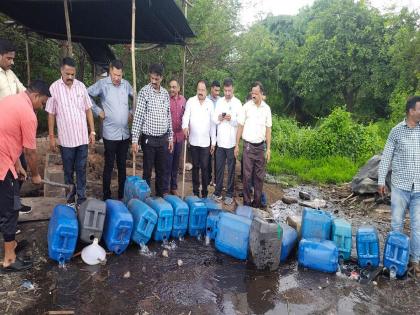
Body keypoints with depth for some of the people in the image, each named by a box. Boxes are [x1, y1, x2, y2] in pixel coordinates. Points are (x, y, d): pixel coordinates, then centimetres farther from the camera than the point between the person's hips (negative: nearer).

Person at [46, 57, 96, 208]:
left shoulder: (81, 86, 1)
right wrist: (51, 137, -3)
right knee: (68, 170, 11)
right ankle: (70, 198, 25)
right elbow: (51, 114, -2)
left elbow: (88, 110, 6)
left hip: (82, 137, 2)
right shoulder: (54, 88, -6)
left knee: (81, 169, 9)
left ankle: (81, 199, 18)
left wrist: (92, 131, 3)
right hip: (65, 138, -2)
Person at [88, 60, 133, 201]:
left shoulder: (126, 84, 6)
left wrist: (132, 112, 11)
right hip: (110, 134, -4)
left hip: (125, 133, 4)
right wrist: (97, 110, -5)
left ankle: (122, 195, 24)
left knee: (122, 166, 12)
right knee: (109, 166, 3)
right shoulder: (102, 84, -6)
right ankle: (106, 197, 15)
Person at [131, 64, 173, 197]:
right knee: (147, 171, 5)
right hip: (149, 139, -4)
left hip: (163, 138, 5)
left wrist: (170, 137, 12)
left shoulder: (165, 93, 8)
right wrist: (135, 139, -15)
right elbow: (138, 116, -11)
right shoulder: (144, 91, -7)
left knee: (161, 170, 13)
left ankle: (163, 195, 25)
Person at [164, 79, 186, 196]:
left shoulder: (183, 100, 6)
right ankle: (165, 188, 12)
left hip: (179, 136, 5)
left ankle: (174, 187, 27)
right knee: (168, 164, 0)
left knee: (176, 163, 14)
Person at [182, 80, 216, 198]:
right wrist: (185, 126, -34)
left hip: (206, 141, 0)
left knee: (205, 167, 2)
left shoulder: (210, 104, 4)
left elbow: (212, 124, 6)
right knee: (195, 167, 10)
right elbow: (186, 116, -11)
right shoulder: (191, 101, 1)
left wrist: (213, 142, 5)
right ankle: (195, 191, 21)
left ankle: (204, 192, 14)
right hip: (193, 141, 0)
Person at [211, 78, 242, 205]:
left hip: (232, 141, -4)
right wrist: (218, 119, -10)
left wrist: (232, 119, -22)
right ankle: (217, 192, 19)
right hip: (220, 140, 4)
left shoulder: (237, 103, -2)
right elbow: (214, 120, 11)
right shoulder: (219, 102, 11)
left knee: (231, 169, 5)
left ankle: (229, 194, 13)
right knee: (219, 168, 9)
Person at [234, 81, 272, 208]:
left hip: (260, 146, 2)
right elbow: (240, 126, 0)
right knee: (247, 175, 2)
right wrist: (237, 145, -2)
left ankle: (257, 201, 20)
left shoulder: (266, 108, 3)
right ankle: (246, 202, 13)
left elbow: (268, 129, 7)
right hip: (248, 145, -2)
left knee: (260, 176, 8)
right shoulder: (246, 106, -4)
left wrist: (268, 149, 4)